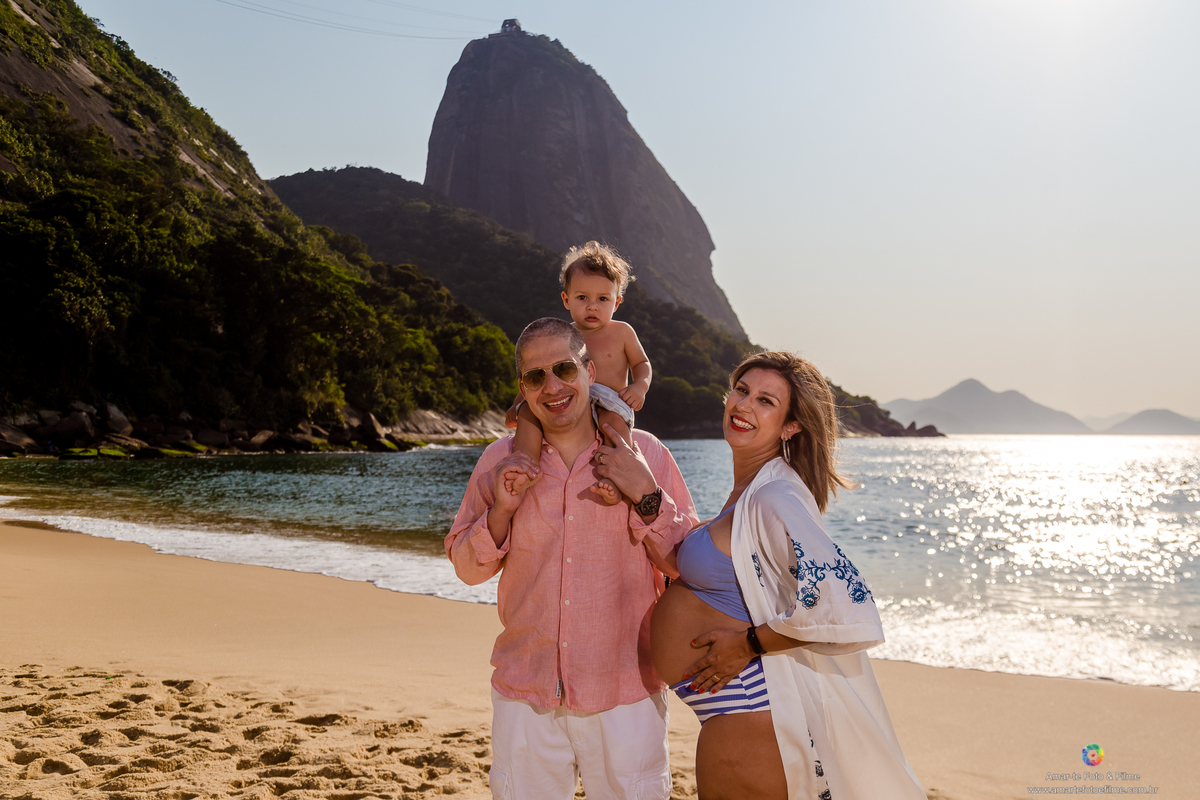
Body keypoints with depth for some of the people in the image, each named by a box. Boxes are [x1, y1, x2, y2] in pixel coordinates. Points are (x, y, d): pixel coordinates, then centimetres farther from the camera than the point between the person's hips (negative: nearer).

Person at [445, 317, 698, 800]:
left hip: (625, 699, -1)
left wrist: (647, 498, -16)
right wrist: (502, 511, -11)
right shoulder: (501, 460, 2)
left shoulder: (645, 455, -3)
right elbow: (467, 568, 7)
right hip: (525, 697, 2)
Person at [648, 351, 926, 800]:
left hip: (751, 720, -10)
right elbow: (686, 566, 16)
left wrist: (749, 643, -19)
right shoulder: (745, 492, 9)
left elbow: (839, 604, -32)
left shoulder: (774, 499, -22)